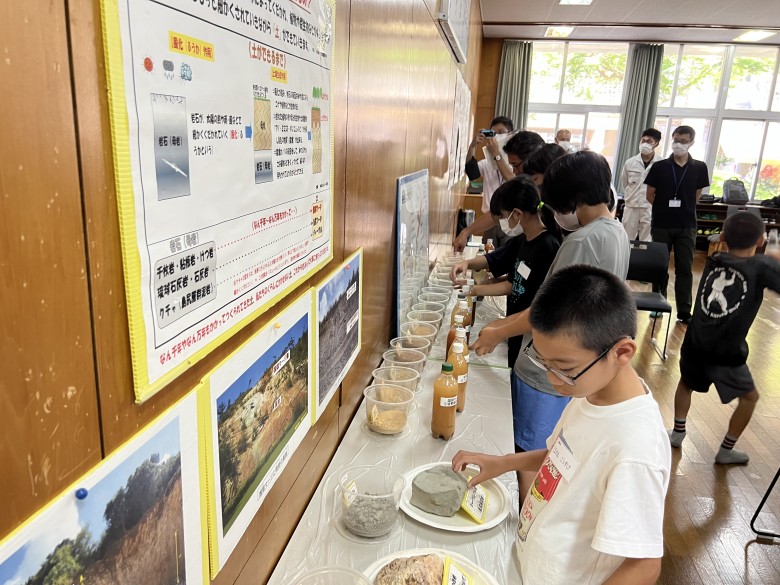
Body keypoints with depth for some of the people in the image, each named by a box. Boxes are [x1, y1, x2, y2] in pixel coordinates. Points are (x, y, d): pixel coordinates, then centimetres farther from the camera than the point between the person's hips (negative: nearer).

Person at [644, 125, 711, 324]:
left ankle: (684, 311, 9)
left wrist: (684, 209, 5)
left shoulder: (699, 168, 0)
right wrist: (665, 208, 4)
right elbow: (650, 195, 3)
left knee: (685, 269, 3)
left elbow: (696, 195, 9)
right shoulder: (659, 167, -3)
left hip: (686, 226, 1)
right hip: (661, 224, 0)